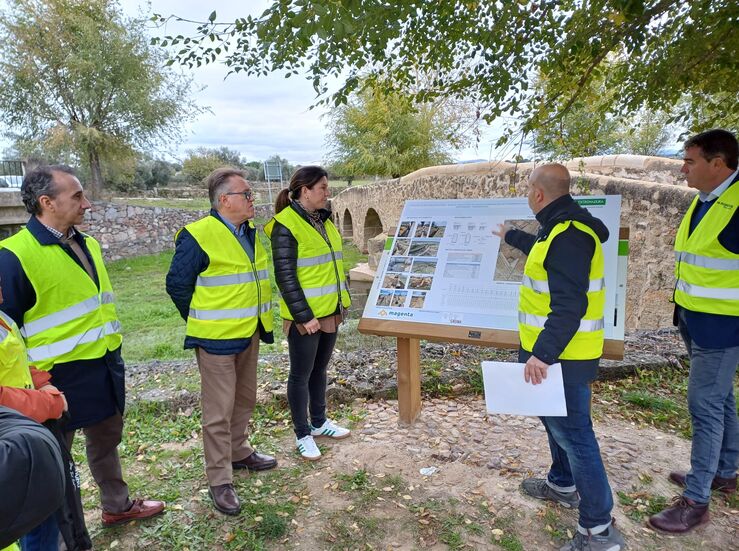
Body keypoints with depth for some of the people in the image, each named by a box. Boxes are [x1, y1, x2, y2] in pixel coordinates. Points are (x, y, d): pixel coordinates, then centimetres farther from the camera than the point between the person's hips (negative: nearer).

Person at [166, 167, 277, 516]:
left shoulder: (250, 232, 8)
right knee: (219, 410, 2)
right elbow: (177, 285, -11)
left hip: (249, 333, 8)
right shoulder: (199, 236, -17)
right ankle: (220, 481, 16)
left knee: (245, 399, 21)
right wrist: (201, 322, -2)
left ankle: (238, 452, 41)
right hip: (216, 339, -8)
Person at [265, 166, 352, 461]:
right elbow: (285, 276, -18)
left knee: (320, 368, 20)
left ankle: (319, 422, 36)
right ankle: (302, 434, 21)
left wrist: (342, 299, 16)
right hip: (304, 315, -8)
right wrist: (304, 315, -19)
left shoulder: (323, 220, 10)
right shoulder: (285, 226, -15)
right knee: (301, 374, 6)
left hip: (330, 311, 8)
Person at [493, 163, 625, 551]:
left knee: (571, 431, -3)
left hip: (563, 356, -11)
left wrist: (542, 354, -33)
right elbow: (539, 247, 36)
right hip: (554, 351, 11)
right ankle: (562, 485, 45)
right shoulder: (560, 228, 11)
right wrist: (509, 236, 52)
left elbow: (569, 306, -30)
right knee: (555, 419, 25)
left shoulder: (569, 236, -23)